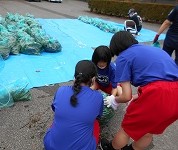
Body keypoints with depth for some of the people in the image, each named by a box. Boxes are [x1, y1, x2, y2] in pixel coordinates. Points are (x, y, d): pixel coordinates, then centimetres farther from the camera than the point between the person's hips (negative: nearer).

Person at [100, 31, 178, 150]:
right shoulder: (154, 49, 26)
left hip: (158, 95, -8)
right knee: (149, 129, 30)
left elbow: (126, 96, 0)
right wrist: (138, 97, 38)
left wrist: (114, 100, 22)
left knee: (127, 128, 20)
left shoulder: (123, 57, 4)